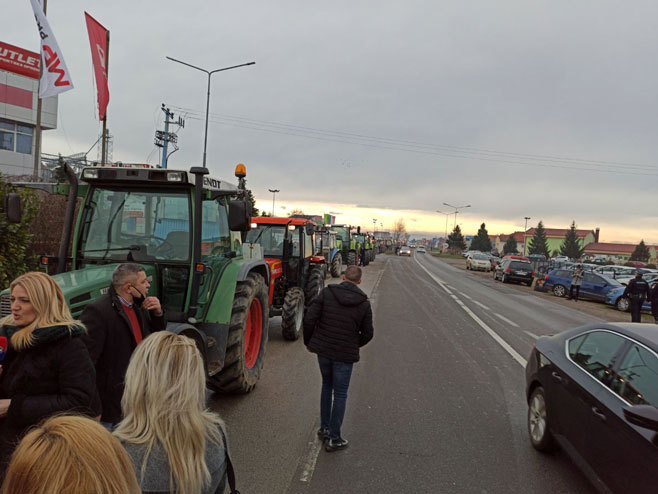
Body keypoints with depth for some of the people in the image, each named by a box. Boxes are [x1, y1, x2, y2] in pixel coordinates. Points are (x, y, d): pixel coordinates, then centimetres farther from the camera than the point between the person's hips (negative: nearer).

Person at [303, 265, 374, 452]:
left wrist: (308, 341, 5)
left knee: (327, 385, 24)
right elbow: (367, 333, -1)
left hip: (323, 349, 2)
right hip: (345, 354, -2)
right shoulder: (364, 303, -6)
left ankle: (324, 428, 32)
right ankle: (334, 439, 14)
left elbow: (309, 319, -10)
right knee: (340, 394, 9)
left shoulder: (326, 293, -7)